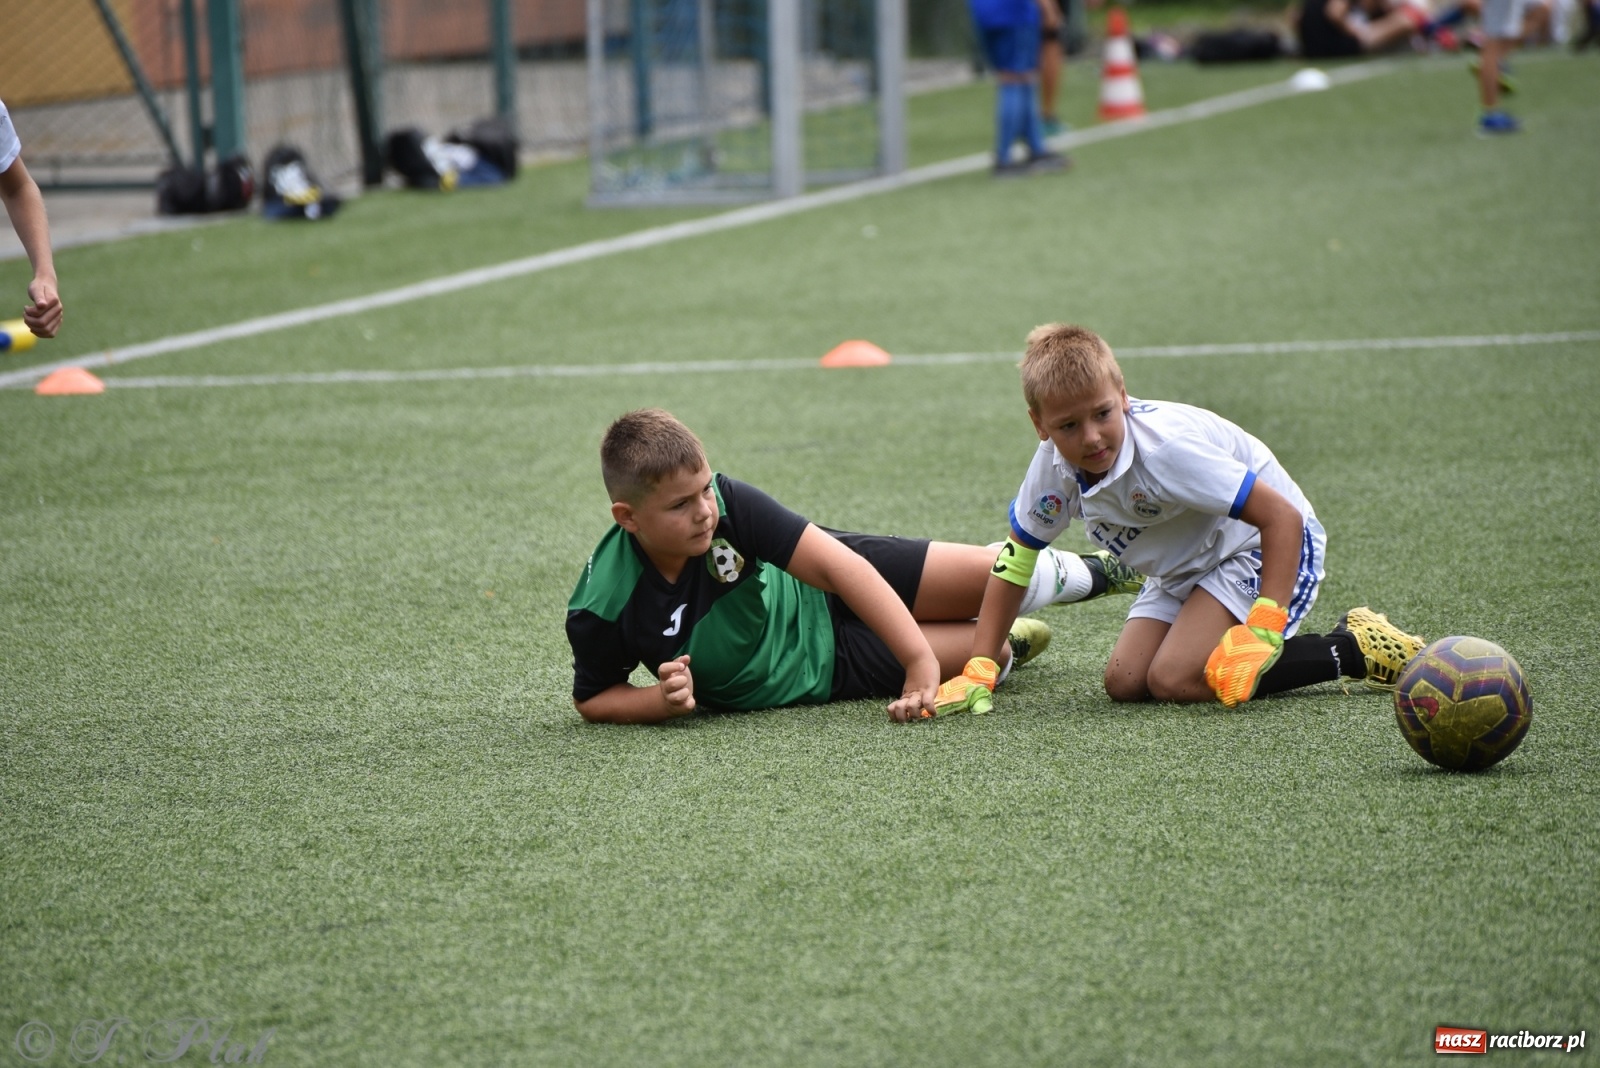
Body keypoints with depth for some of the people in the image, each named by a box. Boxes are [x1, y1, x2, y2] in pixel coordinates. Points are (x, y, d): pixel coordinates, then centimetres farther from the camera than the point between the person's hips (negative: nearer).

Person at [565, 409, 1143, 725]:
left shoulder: (725, 502, -31)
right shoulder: (602, 612, -32)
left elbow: (839, 564, -31)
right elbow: (592, 699, -12)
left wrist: (921, 661, -37)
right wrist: (661, 701, -34)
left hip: (820, 591, 1)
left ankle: (1101, 574, 35)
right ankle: (1006, 647, 34)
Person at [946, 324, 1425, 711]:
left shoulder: (1166, 447, -33)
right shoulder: (1054, 465, -14)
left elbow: (1283, 517, -33)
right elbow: (1013, 562, -2)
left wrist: (1262, 633, -38)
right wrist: (976, 673, -10)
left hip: (1263, 544, -7)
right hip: (1182, 567, 7)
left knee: (1173, 680, -22)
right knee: (1125, 683, -11)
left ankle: (1355, 650, -10)